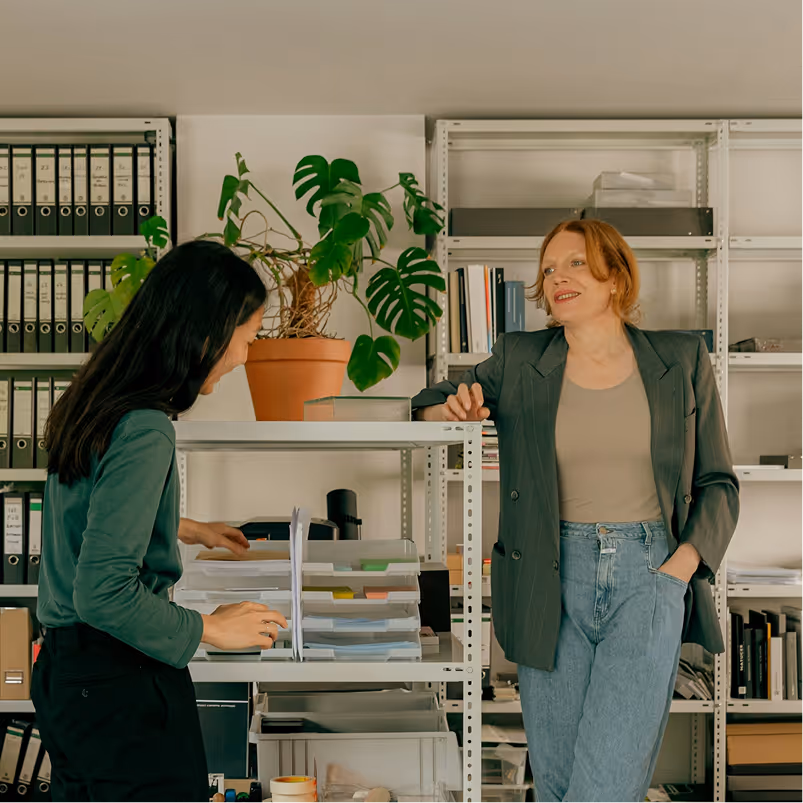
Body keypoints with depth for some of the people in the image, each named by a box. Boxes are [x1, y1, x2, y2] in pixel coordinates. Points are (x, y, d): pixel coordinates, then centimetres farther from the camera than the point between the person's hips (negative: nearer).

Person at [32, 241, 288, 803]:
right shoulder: (145, 431, -22)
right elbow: (103, 593, -25)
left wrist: (185, 530, 30)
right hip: (121, 685, -10)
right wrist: (210, 629, -13)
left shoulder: (91, 407, 7)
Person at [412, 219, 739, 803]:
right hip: (555, 578, 2)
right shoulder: (518, 361, 7)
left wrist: (682, 564, -4)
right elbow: (429, 403, 20)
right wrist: (454, 408, -4)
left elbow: (717, 482, 10)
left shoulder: (682, 361, 6)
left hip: (649, 576, -1)